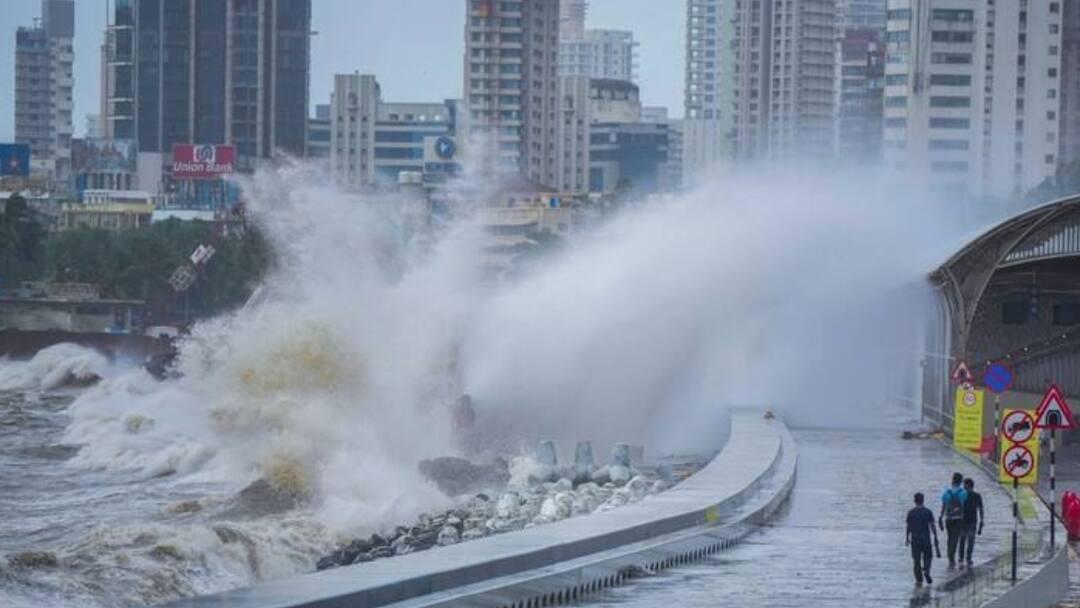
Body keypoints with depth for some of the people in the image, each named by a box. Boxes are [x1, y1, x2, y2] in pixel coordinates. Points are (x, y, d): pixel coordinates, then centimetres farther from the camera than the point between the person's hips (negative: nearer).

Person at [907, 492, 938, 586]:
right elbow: (932, 526, -4)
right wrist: (935, 538, 3)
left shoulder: (911, 513, -3)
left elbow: (909, 527, 1)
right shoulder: (928, 512, -3)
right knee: (927, 557, 15)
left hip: (915, 539, 0)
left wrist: (907, 538, 13)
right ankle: (926, 571, -13)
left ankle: (919, 580, 5)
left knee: (916, 560, 6)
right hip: (926, 539, 0)